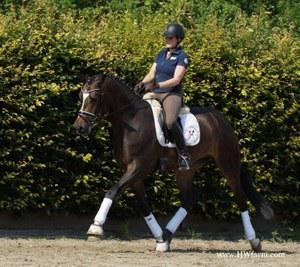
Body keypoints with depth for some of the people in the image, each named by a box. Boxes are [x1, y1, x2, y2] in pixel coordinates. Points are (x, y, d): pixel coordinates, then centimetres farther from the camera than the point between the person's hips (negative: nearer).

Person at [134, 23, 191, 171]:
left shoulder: (182, 56, -5)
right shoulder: (162, 53, 15)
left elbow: (176, 80, -15)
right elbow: (152, 74, 12)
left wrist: (158, 85, -28)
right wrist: (142, 83, -9)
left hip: (172, 94, -8)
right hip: (155, 93, 8)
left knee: (170, 122, -34)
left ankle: (184, 155, -22)